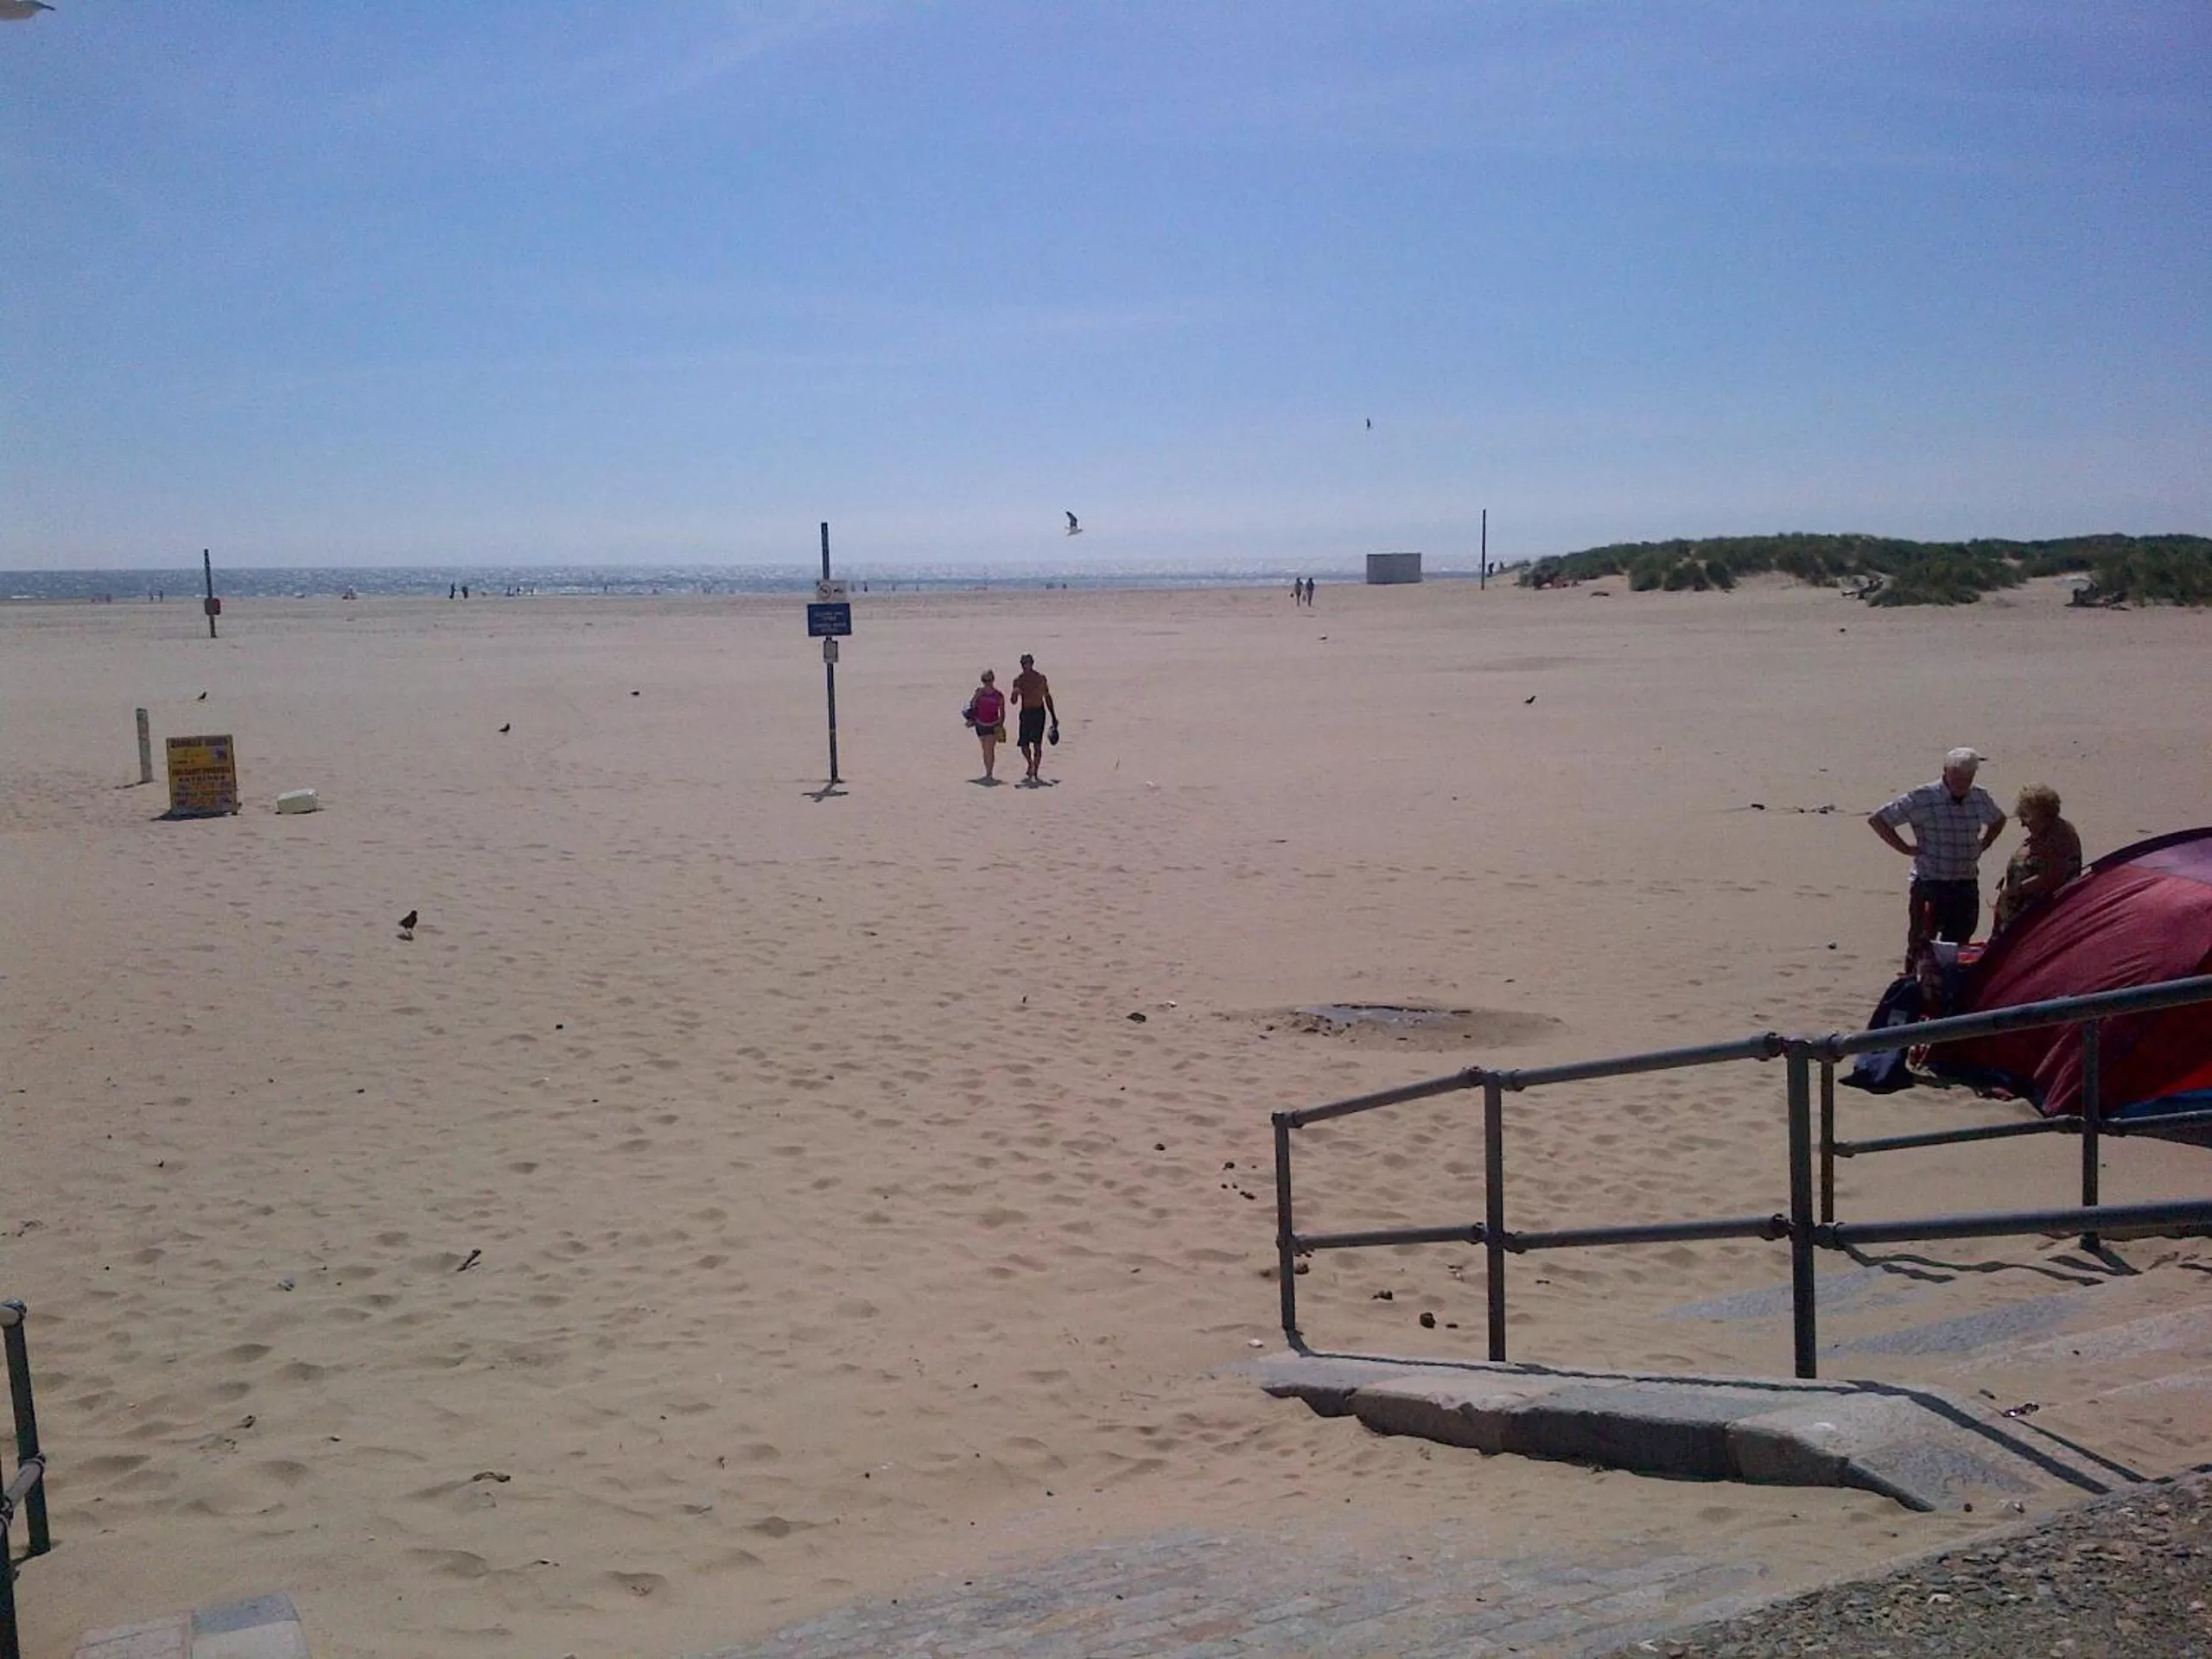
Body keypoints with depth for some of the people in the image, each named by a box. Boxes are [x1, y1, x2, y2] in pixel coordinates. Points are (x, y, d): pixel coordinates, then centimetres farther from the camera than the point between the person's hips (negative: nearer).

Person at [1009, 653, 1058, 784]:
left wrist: (1053, 717, 13)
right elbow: (1014, 702, 1)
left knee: (1037, 744, -10)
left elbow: (1047, 697, 12)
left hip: (1039, 713, -2)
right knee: (1024, 746, 2)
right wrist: (1015, 694, -23)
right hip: (1025, 713, 2)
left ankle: (1034, 774, -6)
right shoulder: (1018, 680, 4)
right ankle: (1031, 765, 30)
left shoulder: (1040, 678, 3)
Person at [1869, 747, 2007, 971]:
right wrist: (1905, 848, -8)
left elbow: (1998, 820, 29)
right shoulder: (1921, 798, -10)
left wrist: (1981, 845, 13)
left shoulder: (1980, 798, 7)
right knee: (1921, 946, -2)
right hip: (1929, 884, -5)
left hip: (1966, 886, 5)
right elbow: (1876, 819, -7)